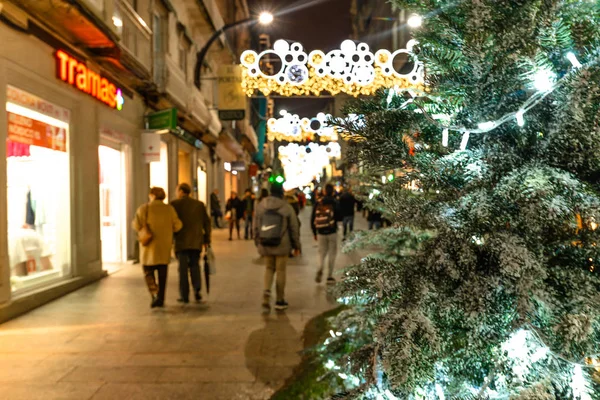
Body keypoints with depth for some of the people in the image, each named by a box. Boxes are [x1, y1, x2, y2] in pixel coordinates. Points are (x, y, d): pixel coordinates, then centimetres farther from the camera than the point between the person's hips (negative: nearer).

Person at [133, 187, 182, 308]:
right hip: (165, 246, 3)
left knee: (148, 272, 8)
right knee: (162, 273, 10)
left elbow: (137, 226, -14)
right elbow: (177, 226, -2)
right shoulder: (169, 209, -1)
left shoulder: (144, 209, -8)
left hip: (150, 245, -2)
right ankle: (161, 299, 12)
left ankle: (155, 295, -10)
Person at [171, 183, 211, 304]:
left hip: (181, 242, -2)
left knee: (183, 268, 4)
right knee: (195, 265, 14)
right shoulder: (199, 204, 7)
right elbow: (206, 222, 7)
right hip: (196, 242, 3)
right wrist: (207, 239, 13)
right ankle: (197, 288, -5)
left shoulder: (175, 204, -3)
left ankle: (185, 296, 5)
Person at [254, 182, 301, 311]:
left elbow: (256, 226, 6)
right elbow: (294, 228, -3)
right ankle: (280, 301, 16)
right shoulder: (287, 207, -8)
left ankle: (267, 291, -4)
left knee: (269, 268, 19)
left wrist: (257, 242, 17)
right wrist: (296, 245, 7)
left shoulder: (261, 205, 1)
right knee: (280, 271, 8)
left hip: (265, 245, 3)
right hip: (282, 245, -3)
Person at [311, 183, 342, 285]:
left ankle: (320, 269, -12)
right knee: (332, 254, 9)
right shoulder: (335, 203, -6)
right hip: (332, 232, -2)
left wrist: (314, 233, 12)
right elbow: (339, 218, -10)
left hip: (321, 233, 2)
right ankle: (329, 277, 11)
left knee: (322, 253, 14)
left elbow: (312, 220, 3)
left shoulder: (318, 203, 2)